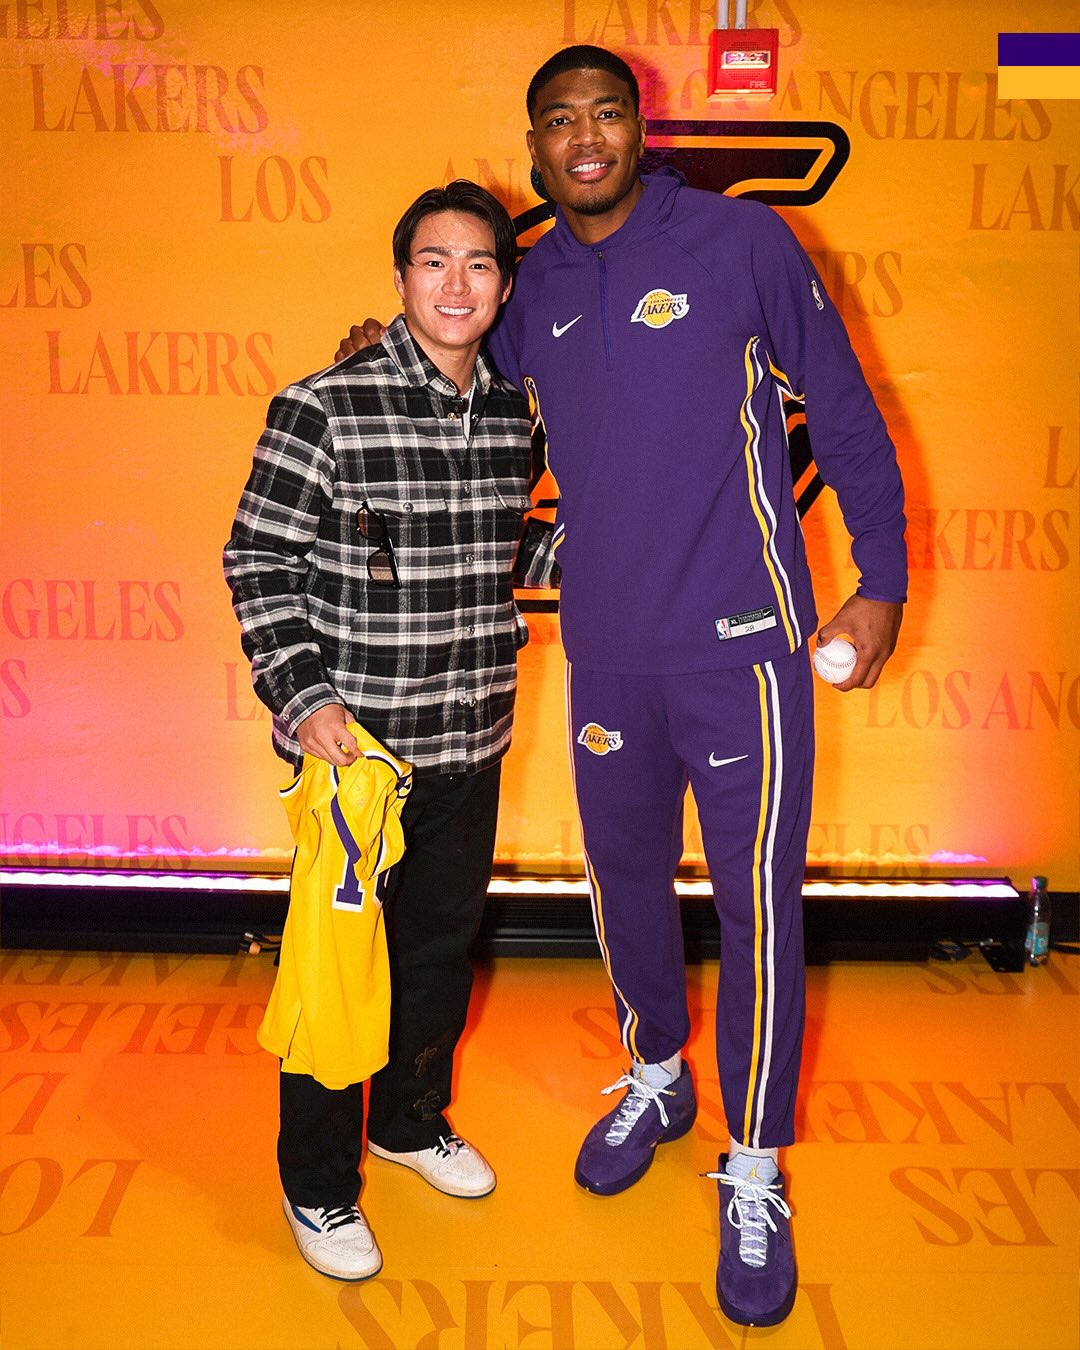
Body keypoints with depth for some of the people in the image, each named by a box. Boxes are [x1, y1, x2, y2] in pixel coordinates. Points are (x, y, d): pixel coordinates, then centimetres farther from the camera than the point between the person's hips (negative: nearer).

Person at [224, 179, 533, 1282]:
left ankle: (412, 1119, 44)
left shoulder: (512, 417, 4)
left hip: (470, 744, 6)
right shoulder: (323, 409, -13)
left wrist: (500, 632, 13)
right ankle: (318, 1183, 28)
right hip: (355, 744, -5)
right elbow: (259, 562, -10)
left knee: (445, 944, 19)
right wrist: (303, 698, -17)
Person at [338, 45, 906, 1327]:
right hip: (607, 654, 5)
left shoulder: (738, 239, -5)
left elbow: (842, 410, -1)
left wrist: (881, 578, -3)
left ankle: (755, 1174, 21)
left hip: (740, 645, -4)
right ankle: (656, 1079, 44)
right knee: (624, 878, 17)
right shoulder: (530, 289, 7)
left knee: (757, 905, 1)